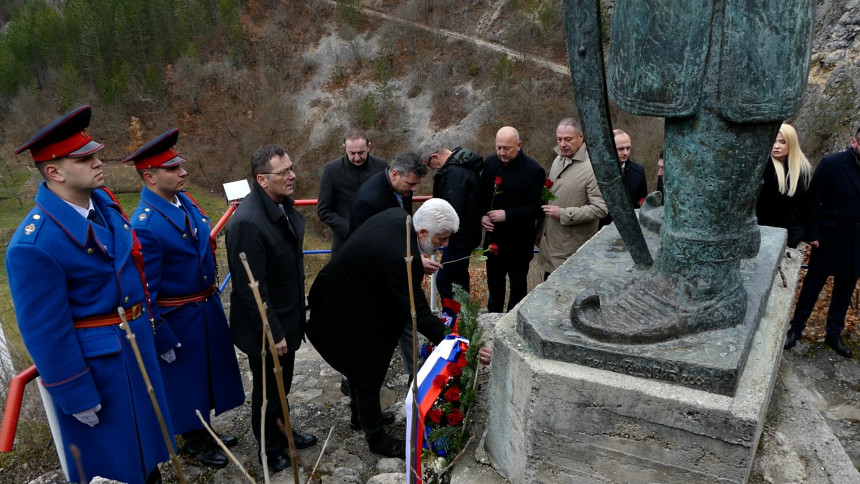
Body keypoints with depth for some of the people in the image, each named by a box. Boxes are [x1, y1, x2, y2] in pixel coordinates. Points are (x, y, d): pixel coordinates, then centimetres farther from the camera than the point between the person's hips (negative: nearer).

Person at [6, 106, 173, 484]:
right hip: (94, 363, -7)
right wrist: (76, 397, -13)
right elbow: (46, 332, -21)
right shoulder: (34, 244, -27)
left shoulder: (102, 200, -2)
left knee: (144, 435, 27)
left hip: (135, 343, 8)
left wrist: (147, 322, 17)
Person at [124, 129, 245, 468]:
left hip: (208, 307, 8)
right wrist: (162, 339, -16)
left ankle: (205, 431, 46)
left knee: (208, 371, 24)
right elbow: (145, 291, -22)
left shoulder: (184, 200, -2)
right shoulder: (144, 225, -27)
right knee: (186, 379, 14)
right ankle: (194, 442, 37)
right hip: (178, 318, -8)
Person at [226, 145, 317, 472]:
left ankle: (281, 431, 48)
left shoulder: (283, 204, -2)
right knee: (267, 390, 15)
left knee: (282, 383, 26)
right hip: (266, 328, -8)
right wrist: (273, 333, -20)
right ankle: (270, 448, 37)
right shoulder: (247, 222, -30)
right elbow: (251, 288, -26)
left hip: (287, 317, 8)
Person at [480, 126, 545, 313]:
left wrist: (507, 215, -24)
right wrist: (482, 216, -7)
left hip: (519, 242, -5)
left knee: (518, 286, 11)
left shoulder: (534, 171, -17)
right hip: (493, 237, 6)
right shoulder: (491, 163, 0)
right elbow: (482, 194, 11)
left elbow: (538, 208, -19)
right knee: (494, 283, 22)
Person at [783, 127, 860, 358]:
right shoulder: (831, 164, -11)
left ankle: (834, 334, 26)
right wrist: (813, 233, -11)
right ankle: (796, 328, 22)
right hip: (830, 238, -4)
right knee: (813, 285, 8)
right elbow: (814, 199, -9)